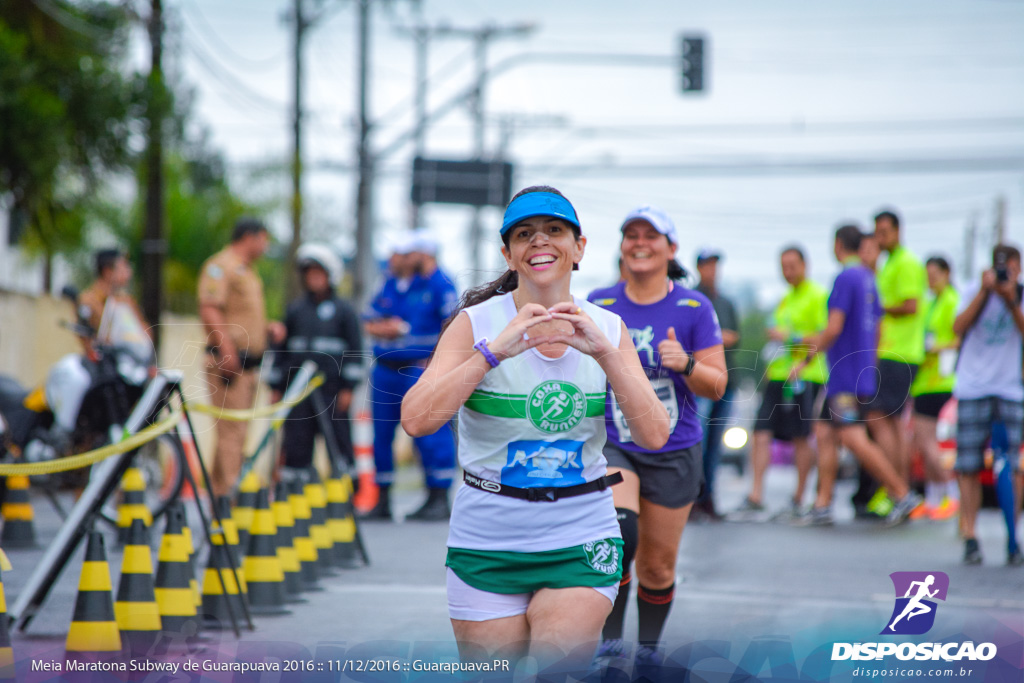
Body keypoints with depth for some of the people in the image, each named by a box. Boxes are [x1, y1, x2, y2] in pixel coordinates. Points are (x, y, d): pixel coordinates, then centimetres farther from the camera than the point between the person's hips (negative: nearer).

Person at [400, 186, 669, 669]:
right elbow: (415, 420, -18)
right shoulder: (477, 322, -4)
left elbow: (654, 436, -8)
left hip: (580, 541, 1)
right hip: (487, 543, -1)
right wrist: (493, 351, -26)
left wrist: (605, 352, -19)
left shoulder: (607, 328, 3)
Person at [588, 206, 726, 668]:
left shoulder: (693, 308, -3)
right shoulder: (599, 305, 2)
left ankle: (648, 648, 30)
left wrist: (687, 364, -22)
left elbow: (717, 386, -5)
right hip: (610, 445, 0)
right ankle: (610, 637, -18)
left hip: (673, 453, 0)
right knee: (618, 532, -28)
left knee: (658, 565, 8)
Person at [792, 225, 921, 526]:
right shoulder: (868, 278, 15)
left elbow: (834, 328, -19)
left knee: (854, 439, -13)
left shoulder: (846, 278, -13)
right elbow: (875, 330, 21)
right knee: (824, 432, 10)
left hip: (846, 374, -10)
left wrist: (806, 359, -11)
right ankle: (823, 505, 8)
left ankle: (903, 495, -12)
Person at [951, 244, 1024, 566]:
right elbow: (959, 328, -9)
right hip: (973, 390, 0)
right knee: (969, 467, -3)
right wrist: (985, 292, -14)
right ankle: (969, 537, 2)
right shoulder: (974, 293, 5)